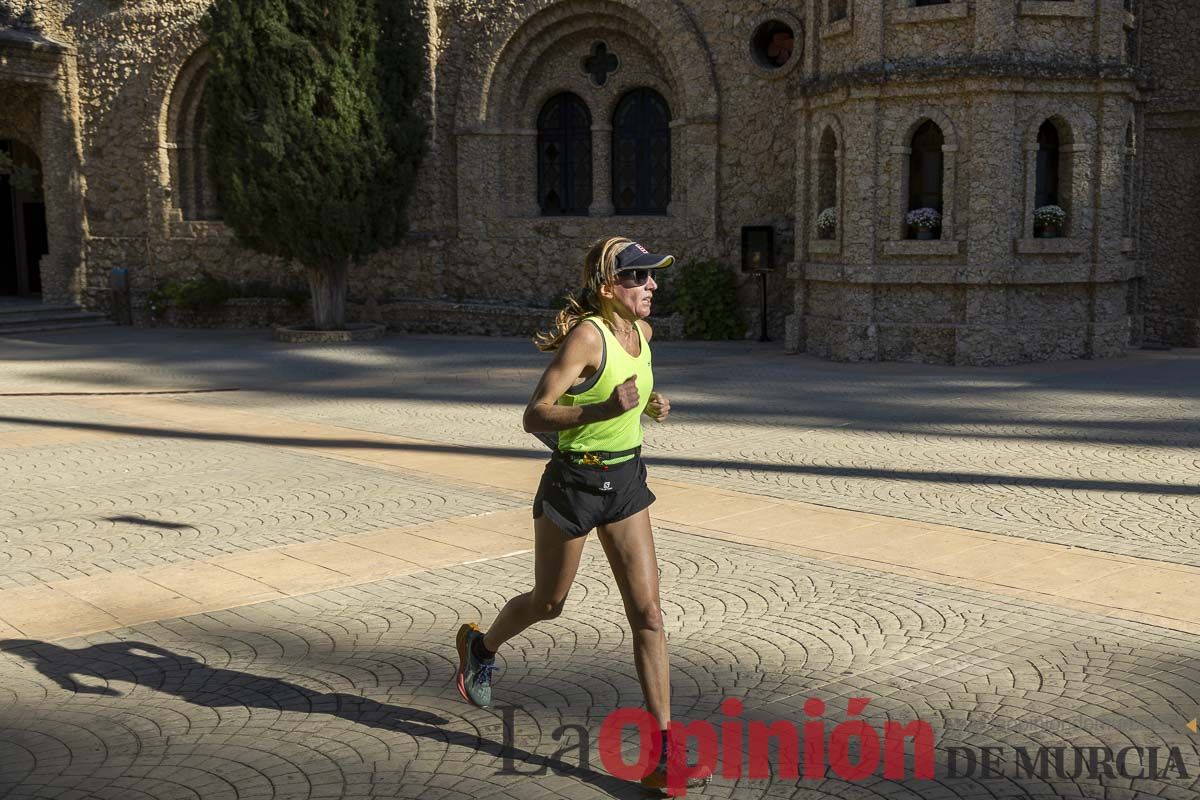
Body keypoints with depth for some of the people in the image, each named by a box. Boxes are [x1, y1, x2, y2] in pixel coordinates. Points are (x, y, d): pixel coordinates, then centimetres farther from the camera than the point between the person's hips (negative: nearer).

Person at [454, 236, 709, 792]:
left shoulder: (642, 331, 2)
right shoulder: (586, 336, -21)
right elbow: (534, 417, -26)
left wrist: (652, 404, 5)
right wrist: (603, 410, -39)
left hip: (626, 481, 6)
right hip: (574, 483, -6)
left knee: (648, 615, -1)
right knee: (547, 604, 15)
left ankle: (662, 756, 3)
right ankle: (480, 647, 49)